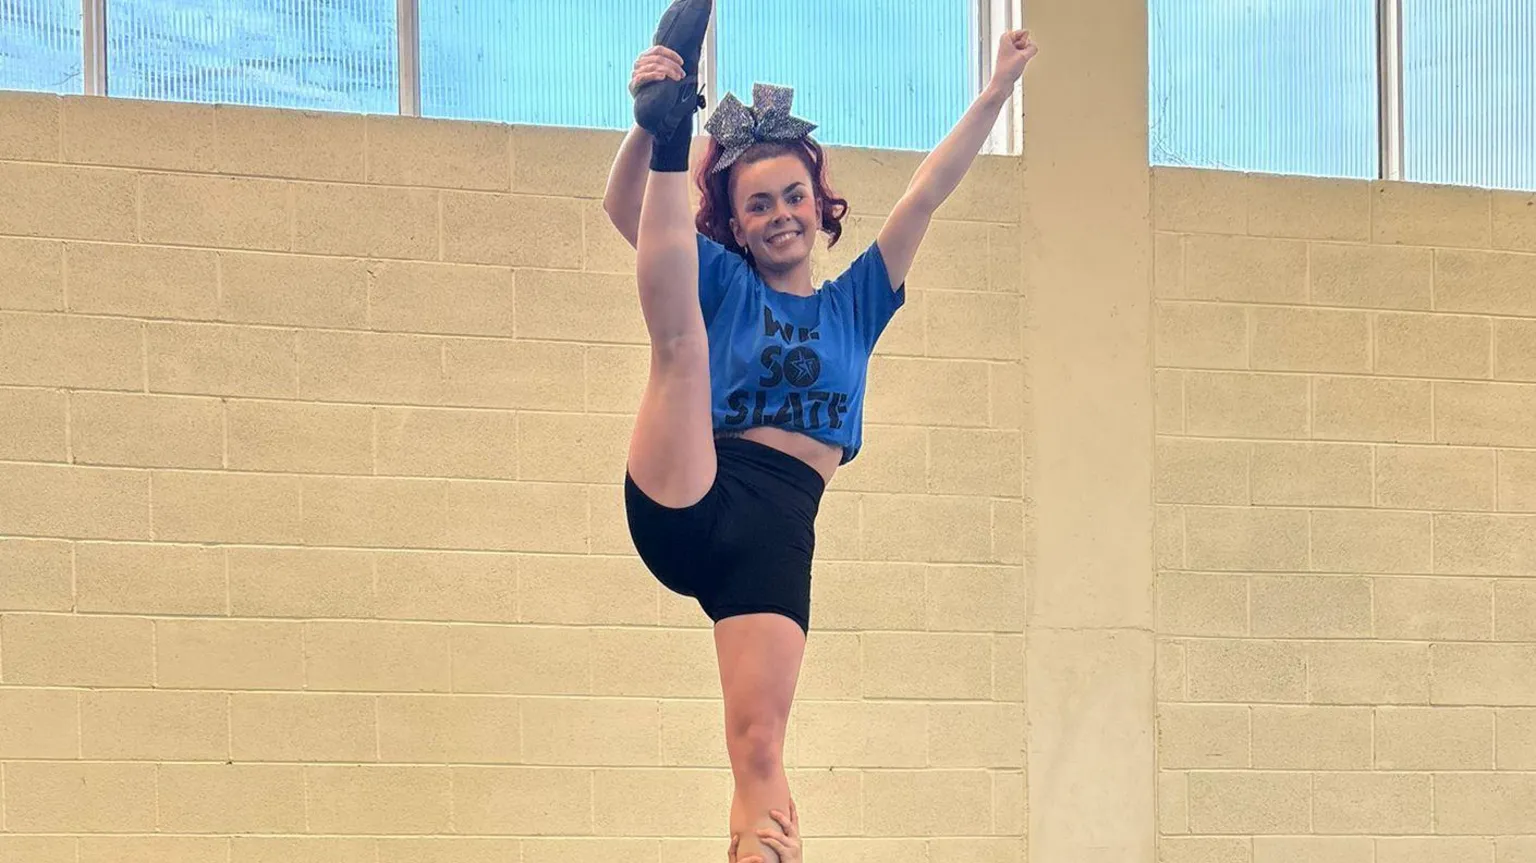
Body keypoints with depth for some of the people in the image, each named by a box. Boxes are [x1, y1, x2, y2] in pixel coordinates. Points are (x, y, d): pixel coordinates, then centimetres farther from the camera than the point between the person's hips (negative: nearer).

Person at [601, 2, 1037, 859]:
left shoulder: (855, 304, 20)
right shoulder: (723, 285, 13)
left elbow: (928, 194, 12)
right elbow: (625, 208, -4)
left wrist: (996, 93, 2)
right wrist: (655, 128, -23)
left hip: (781, 531, 2)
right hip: (684, 502, -2)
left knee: (760, 745, -9)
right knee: (680, 340, -23)